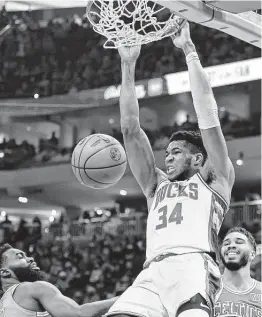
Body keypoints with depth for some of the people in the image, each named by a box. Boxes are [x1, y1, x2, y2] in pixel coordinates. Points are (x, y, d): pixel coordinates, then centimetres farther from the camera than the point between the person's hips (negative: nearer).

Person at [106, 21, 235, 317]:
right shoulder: (157, 186, 35)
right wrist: (128, 66, 26)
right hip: (152, 272, 5)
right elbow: (130, 129, 29)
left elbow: (207, 113, 15)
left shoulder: (214, 178, 23)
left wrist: (189, 51, 17)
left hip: (193, 264, -4)